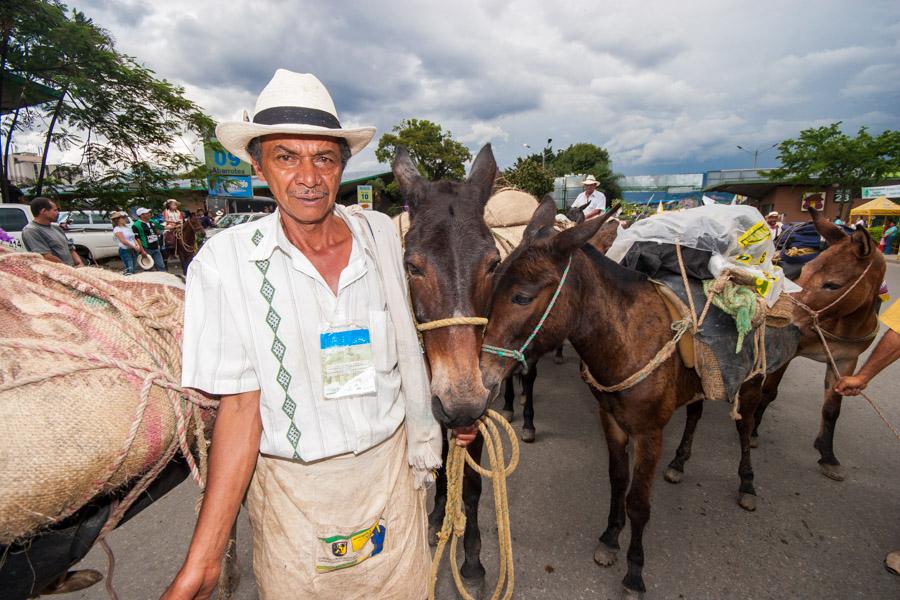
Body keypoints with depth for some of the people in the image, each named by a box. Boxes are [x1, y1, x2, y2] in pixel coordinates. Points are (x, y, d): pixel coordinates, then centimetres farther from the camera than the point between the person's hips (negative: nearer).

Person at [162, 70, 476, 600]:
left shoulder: (381, 234, -6)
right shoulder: (225, 260, -15)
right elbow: (240, 405, -13)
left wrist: (431, 431, 12)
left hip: (391, 465, 3)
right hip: (290, 486, -2)